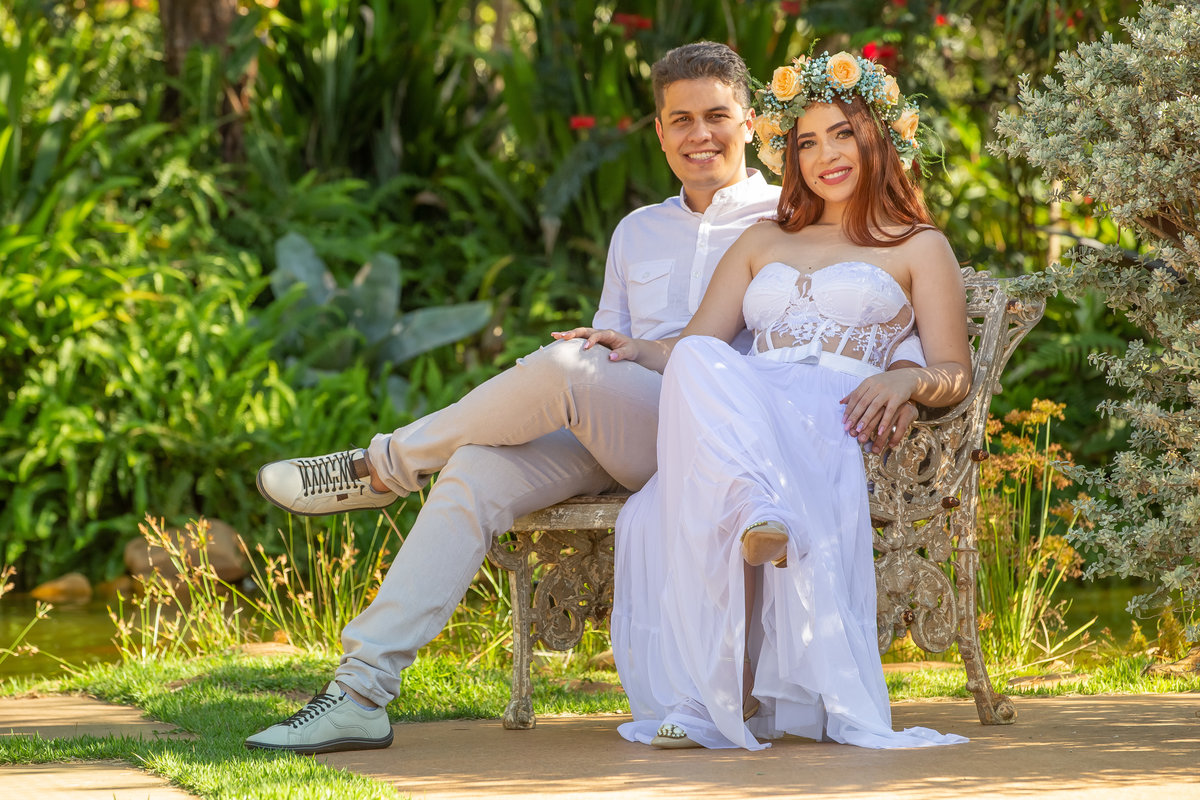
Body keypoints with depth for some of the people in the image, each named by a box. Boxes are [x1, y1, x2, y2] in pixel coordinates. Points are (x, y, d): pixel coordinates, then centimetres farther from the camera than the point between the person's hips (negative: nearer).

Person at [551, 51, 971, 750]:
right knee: (698, 366, -36)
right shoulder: (764, 242, 34)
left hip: (833, 417, -4)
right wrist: (638, 349, 1)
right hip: (736, 414, 4)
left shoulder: (920, 247, 23)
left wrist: (905, 381, -10)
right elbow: (696, 343, 23)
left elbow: (956, 373, 13)